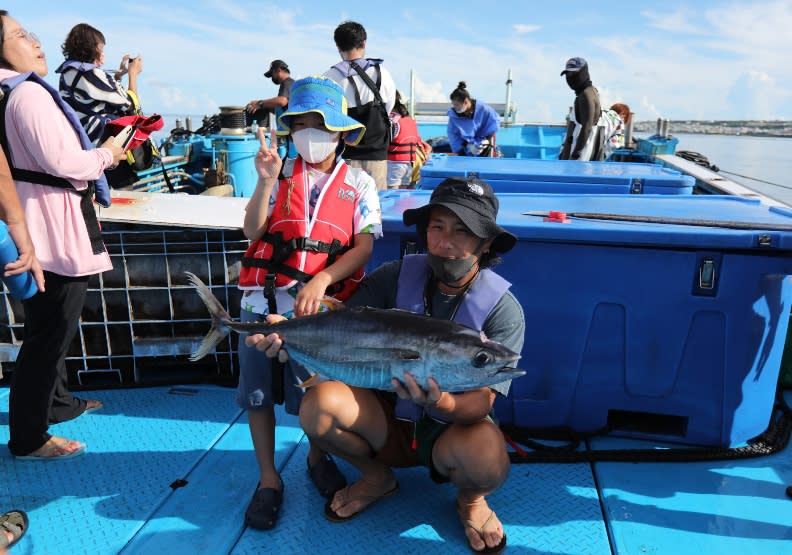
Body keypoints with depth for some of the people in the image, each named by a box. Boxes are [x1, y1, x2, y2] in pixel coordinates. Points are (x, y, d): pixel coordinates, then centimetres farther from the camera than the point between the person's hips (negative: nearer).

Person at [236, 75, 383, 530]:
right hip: (264, 298, 2)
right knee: (258, 390, 7)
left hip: (322, 302, -2)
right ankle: (268, 478, 25)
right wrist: (266, 182, -12)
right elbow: (253, 232, 2)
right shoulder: (281, 172, 7)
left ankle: (318, 457, 37)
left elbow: (364, 247, -5)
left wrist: (321, 281, -19)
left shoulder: (358, 183, 4)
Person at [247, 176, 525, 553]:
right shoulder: (397, 276, -10)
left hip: (452, 427, -2)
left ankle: (470, 499, 6)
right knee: (320, 405, -24)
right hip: (388, 418, 3)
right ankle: (377, 477, 8)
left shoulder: (503, 310, -17)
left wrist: (441, 403, -45)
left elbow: (482, 401, -23)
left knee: (487, 461, -35)